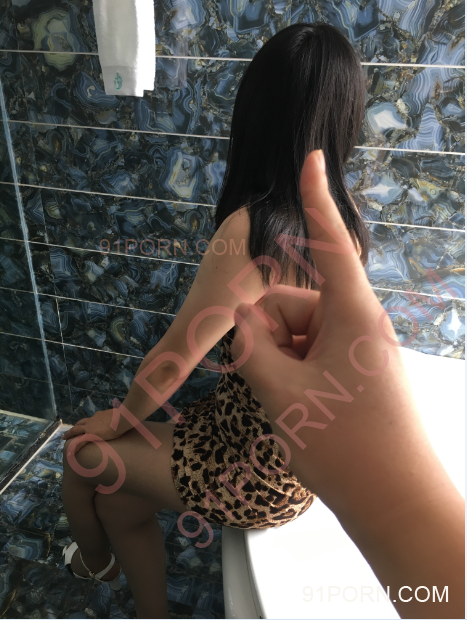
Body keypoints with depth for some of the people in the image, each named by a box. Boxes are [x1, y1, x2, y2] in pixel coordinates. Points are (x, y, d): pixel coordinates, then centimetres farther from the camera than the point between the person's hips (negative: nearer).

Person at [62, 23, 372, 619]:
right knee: (121, 499, 17)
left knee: (84, 452, 13)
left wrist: (119, 418, 0)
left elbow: (170, 364, -19)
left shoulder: (252, 229, -30)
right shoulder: (345, 216, -5)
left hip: (262, 471, -7)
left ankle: (93, 562, 48)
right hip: (304, 445, 7)